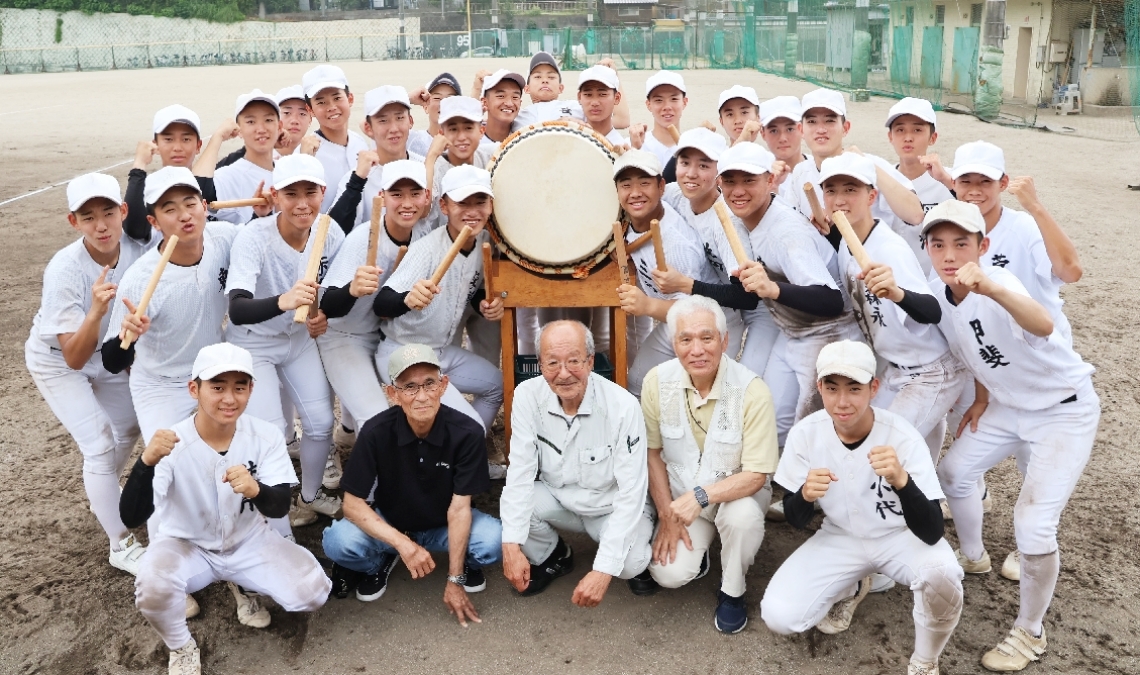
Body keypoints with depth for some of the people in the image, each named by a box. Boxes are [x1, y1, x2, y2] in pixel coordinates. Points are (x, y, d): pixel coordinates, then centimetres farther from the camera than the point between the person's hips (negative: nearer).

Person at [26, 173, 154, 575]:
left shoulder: (139, 247, -27)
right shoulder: (64, 270, -35)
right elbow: (74, 358, -35)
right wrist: (96, 311, -50)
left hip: (107, 353, 5)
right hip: (56, 363, -5)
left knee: (129, 426, 20)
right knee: (100, 444, -11)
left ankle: (103, 496, 50)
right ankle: (121, 545, 6)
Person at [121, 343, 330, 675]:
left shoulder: (266, 436, -17)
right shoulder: (173, 443, -24)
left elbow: (281, 507, -20)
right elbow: (132, 518, -30)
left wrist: (256, 490, -45)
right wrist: (146, 461, -49)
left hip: (249, 541, 2)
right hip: (186, 545, -2)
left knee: (311, 591, -19)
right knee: (152, 589, -34)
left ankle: (245, 586, 15)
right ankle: (181, 647, 2)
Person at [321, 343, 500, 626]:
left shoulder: (467, 433, -24)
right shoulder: (376, 432, -23)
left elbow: (459, 508, -20)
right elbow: (353, 504, -19)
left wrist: (454, 580, -20)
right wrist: (403, 544, -31)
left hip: (443, 526, 0)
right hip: (388, 526, 0)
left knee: (493, 540, -31)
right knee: (339, 542, -30)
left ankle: (464, 562, 8)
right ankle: (380, 562, 7)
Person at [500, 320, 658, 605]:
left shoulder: (623, 407, -27)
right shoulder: (527, 395, -18)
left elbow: (630, 494, -26)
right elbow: (521, 471, -16)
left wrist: (604, 571, -32)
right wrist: (512, 546, -26)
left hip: (613, 507, -3)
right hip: (559, 500, 3)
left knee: (629, 564, -31)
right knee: (510, 505, -25)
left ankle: (640, 559, 10)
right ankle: (554, 557, 8)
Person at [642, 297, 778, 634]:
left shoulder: (752, 391, -24)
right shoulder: (658, 381, -14)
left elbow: (756, 475, -21)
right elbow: (652, 452, -2)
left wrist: (701, 496, -34)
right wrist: (667, 515, -6)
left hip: (738, 490, -2)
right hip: (681, 495, 2)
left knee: (743, 515, -36)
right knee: (670, 574, -18)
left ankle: (732, 592, -5)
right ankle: (699, 547, 18)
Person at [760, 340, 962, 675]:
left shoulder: (902, 436, -26)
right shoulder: (805, 433, -18)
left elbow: (932, 533, -32)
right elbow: (795, 520, -7)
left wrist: (901, 481, -51)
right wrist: (806, 495, -32)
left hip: (900, 537, -2)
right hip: (839, 538, 2)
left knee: (941, 573, -35)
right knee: (778, 616, -16)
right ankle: (851, 588, 17)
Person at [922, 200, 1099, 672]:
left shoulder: (998, 284, -33)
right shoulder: (939, 293, -10)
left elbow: (1043, 326, -57)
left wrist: (992, 289, -74)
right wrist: (981, 398, 9)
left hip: (1064, 410, -8)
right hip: (1007, 405, 8)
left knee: (1033, 524, -14)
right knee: (954, 472, 15)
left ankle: (1030, 633, 9)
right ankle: (973, 557, 44)